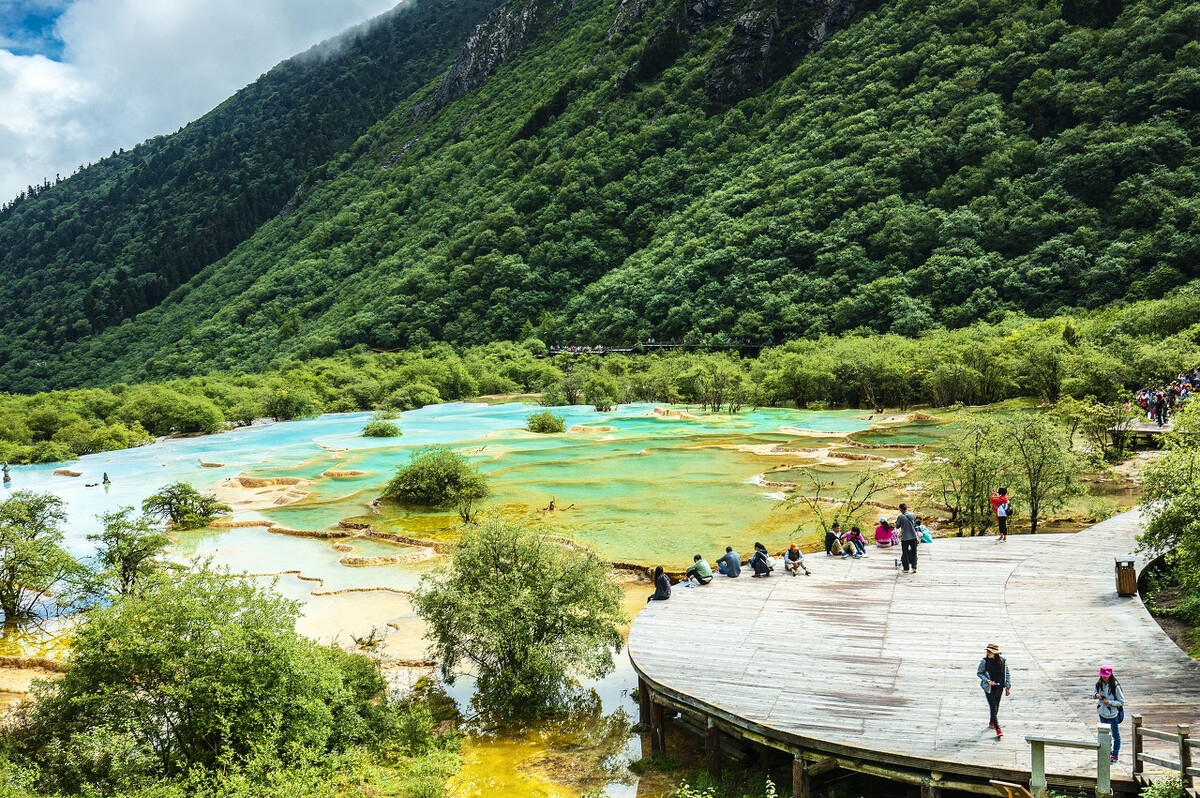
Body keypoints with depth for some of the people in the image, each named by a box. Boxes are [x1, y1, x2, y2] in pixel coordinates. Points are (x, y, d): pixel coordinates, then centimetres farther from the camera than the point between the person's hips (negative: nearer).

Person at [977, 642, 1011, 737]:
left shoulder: (1002, 661, -5)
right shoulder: (984, 661, -11)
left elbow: (1006, 674, 5)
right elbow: (979, 673, -1)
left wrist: (1008, 687, 6)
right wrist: (987, 680, -17)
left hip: (999, 687, 3)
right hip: (989, 688, -3)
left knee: (996, 707, 16)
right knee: (993, 708, -8)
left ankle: (991, 722, 38)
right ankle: (998, 729, -5)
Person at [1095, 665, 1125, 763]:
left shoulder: (1115, 686, -18)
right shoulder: (1099, 684, -2)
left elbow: (1122, 702, -12)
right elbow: (1095, 695, 13)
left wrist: (1109, 702, -23)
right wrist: (1096, 696, -10)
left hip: (1113, 714, -5)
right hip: (1102, 714, 5)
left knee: (1115, 734, 9)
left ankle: (1115, 754, 22)